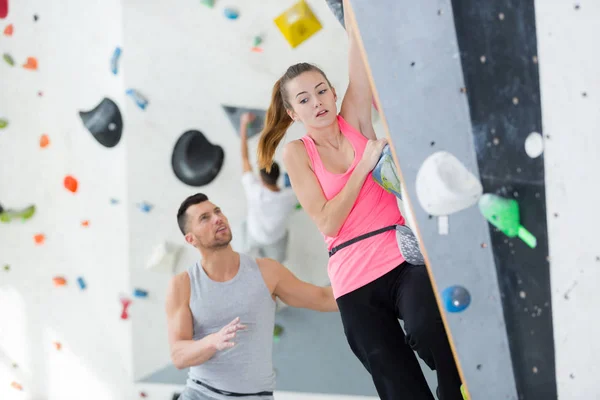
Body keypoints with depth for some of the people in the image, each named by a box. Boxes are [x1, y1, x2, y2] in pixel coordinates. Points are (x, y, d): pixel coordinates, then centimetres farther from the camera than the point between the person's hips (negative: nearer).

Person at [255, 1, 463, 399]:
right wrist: (365, 164, -6)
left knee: (431, 332, -32)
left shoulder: (355, 120, 8)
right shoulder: (297, 153, 4)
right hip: (356, 281, 0)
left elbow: (358, 49, -3)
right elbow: (328, 222, -5)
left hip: (404, 258, 0)